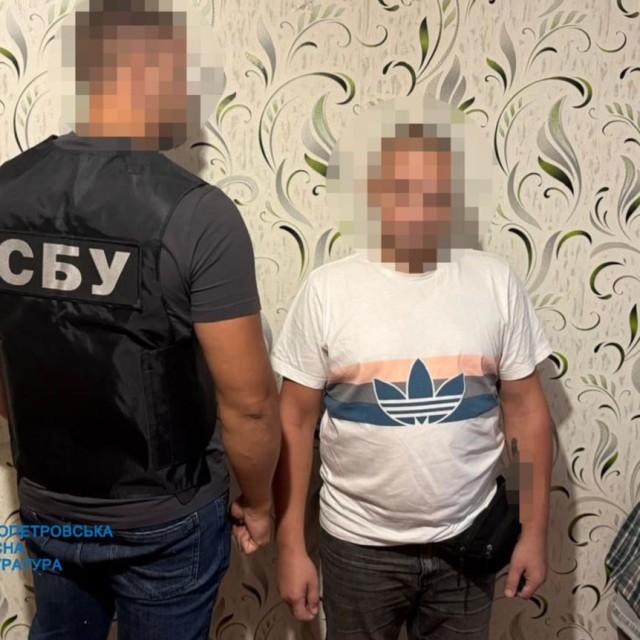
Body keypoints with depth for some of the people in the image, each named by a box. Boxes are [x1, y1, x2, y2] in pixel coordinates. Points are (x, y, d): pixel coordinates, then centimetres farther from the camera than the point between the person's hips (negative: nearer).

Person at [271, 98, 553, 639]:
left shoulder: (496, 282, -7)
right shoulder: (327, 290, -12)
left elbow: (526, 408, -1)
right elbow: (296, 422, -7)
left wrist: (535, 530, 0)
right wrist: (290, 545, -5)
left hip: (468, 539, 2)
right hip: (359, 545, -1)